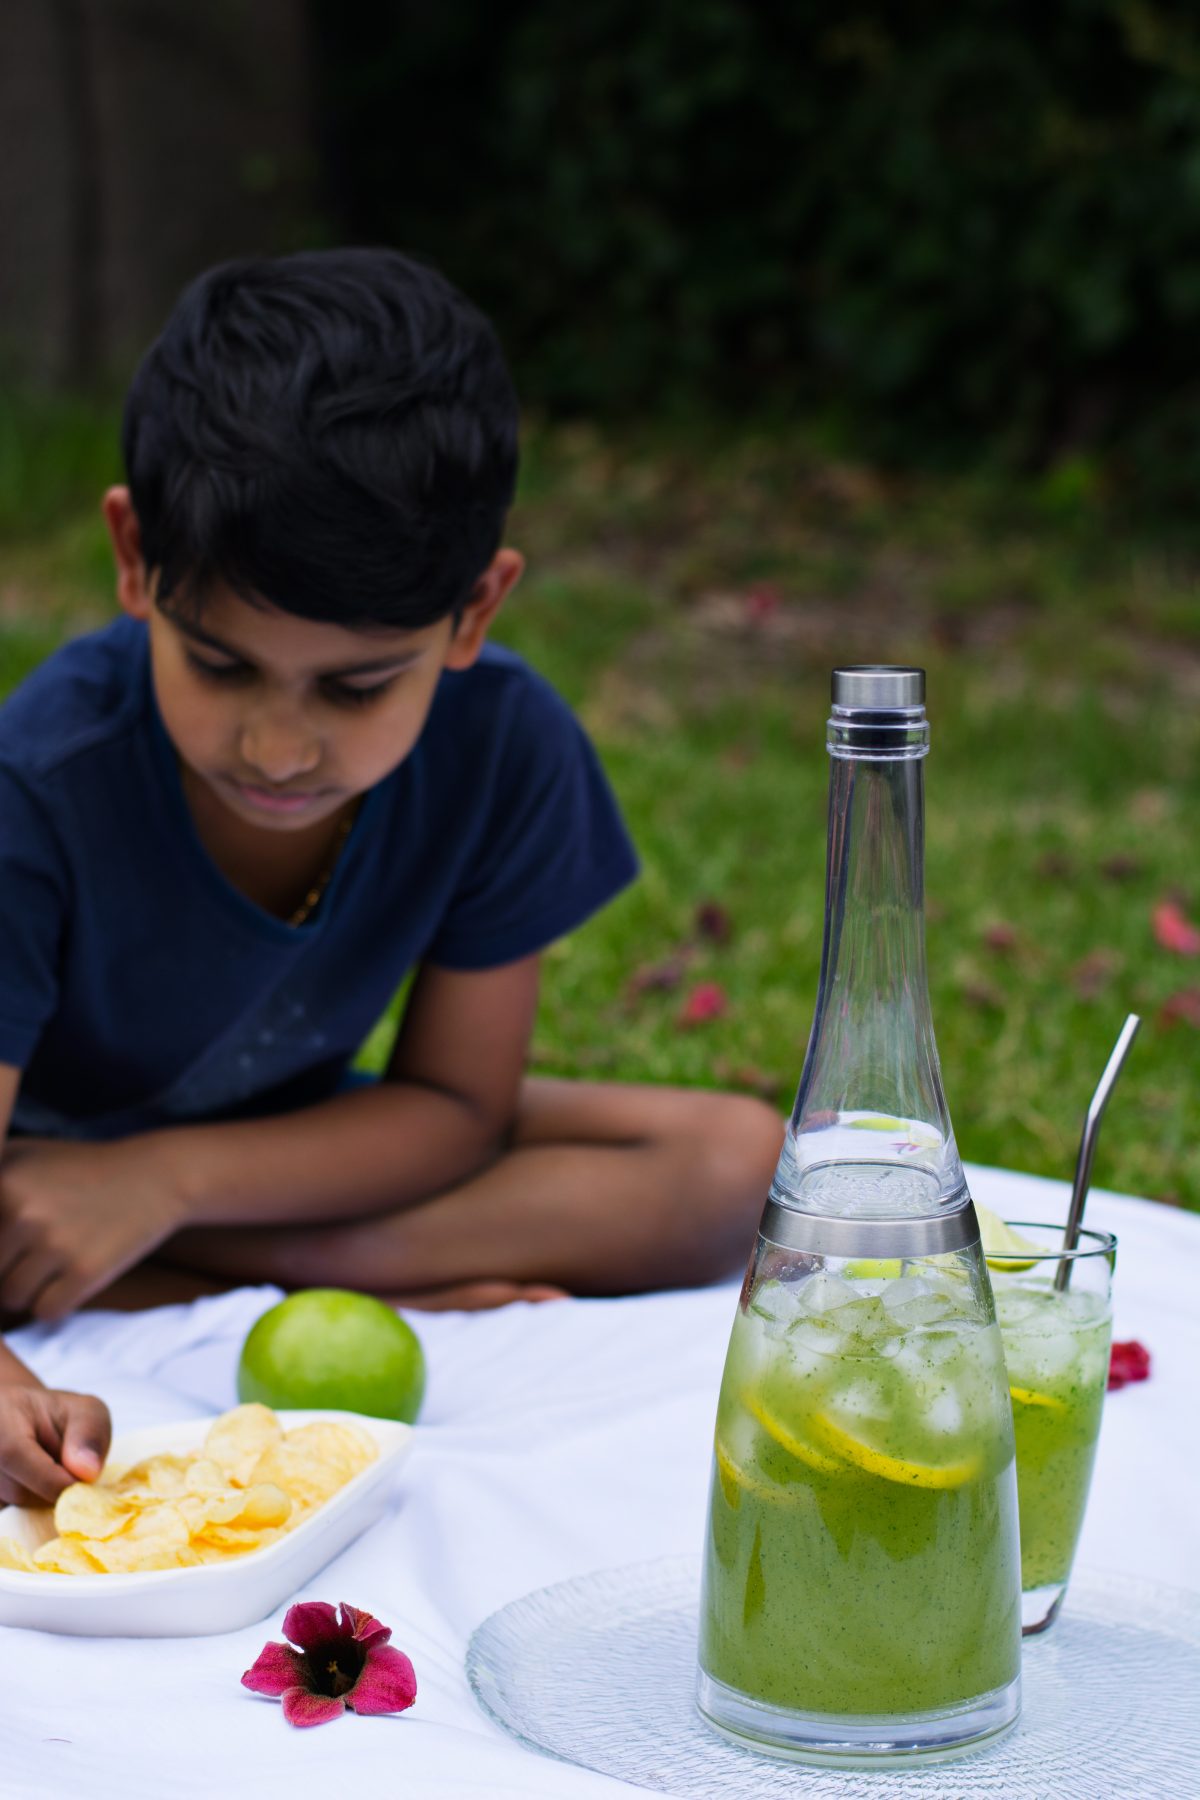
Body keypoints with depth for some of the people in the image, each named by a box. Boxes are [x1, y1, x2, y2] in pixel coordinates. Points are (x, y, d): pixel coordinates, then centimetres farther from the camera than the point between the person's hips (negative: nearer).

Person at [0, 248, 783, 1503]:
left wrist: (168, 1178, -26)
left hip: (297, 1145, 3)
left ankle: (186, 1274, -21)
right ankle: (396, 1301, -24)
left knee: (737, 1165, -17)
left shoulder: (503, 747, -21)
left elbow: (458, 1106, -12)